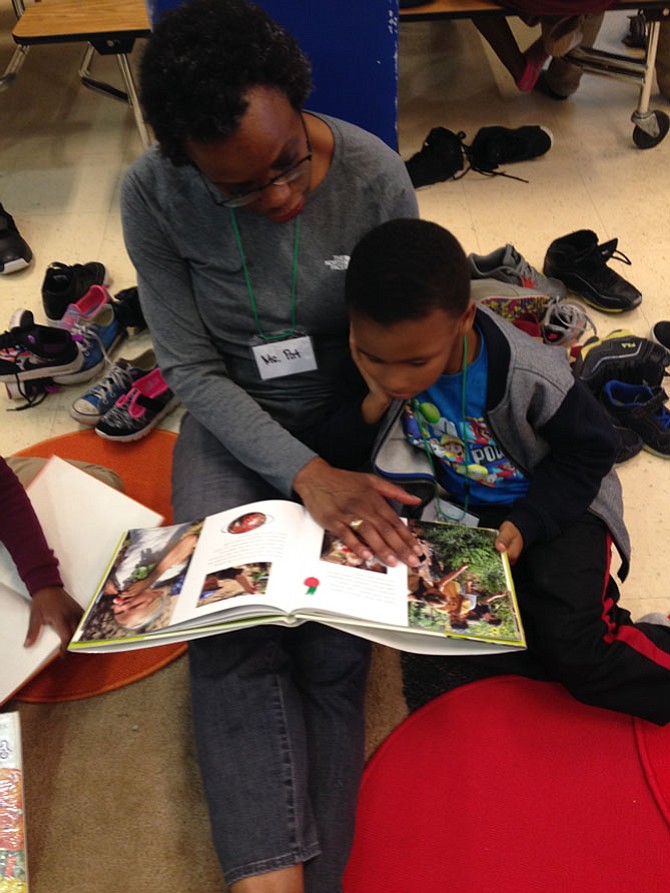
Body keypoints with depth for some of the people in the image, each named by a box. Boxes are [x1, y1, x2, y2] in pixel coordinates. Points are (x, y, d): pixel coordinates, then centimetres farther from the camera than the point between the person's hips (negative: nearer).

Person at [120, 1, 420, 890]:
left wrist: (360, 460, -17)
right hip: (232, 419, 1)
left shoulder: (376, 177, -15)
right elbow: (191, 368, -13)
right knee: (229, 631, -20)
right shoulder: (153, 195, -16)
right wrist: (304, 474, -25)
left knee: (335, 644, -15)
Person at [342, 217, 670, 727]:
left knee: (572, 650, -19)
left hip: (555, 505, -5)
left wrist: (527, 524, -22)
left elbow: (589, 449, -12)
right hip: (461, 508, 5)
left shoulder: (530, 377, -29)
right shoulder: (381, 360, -19)